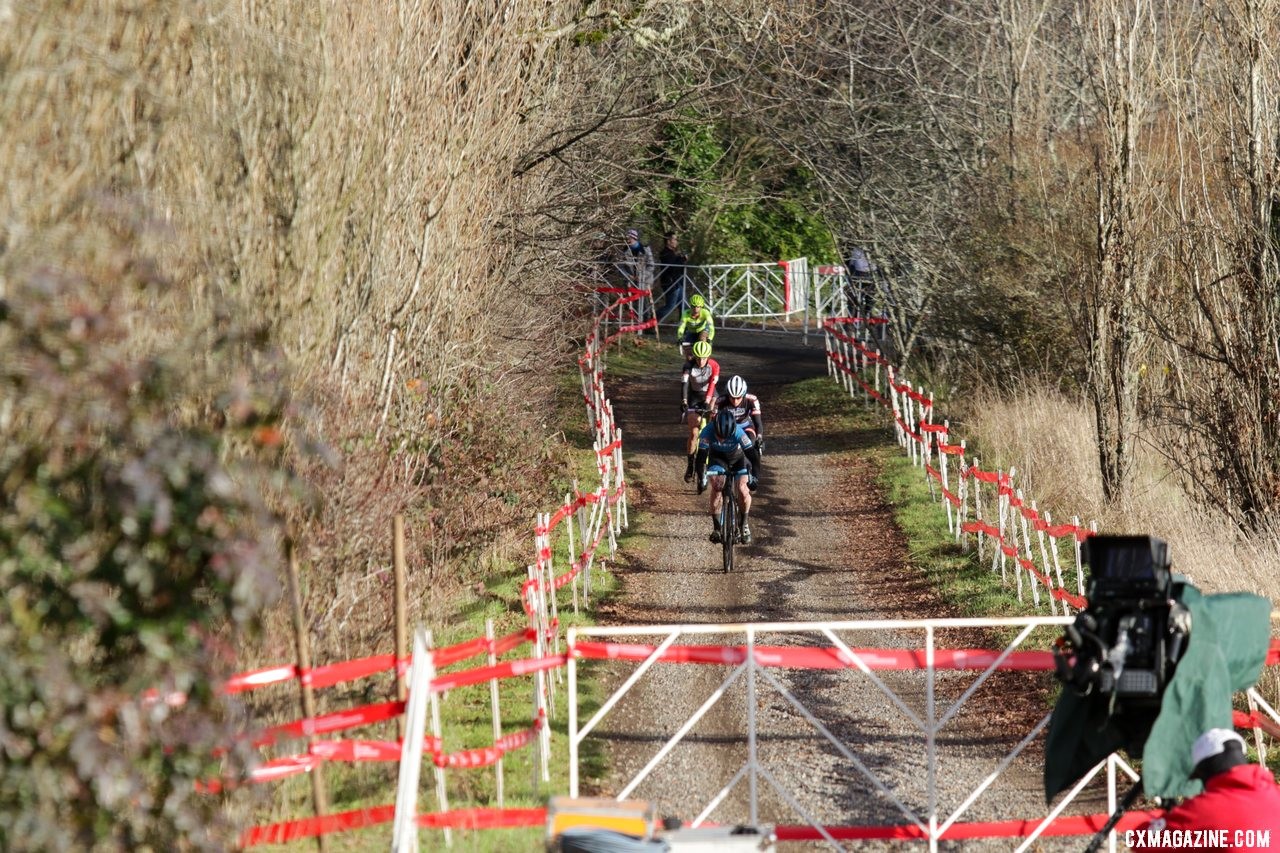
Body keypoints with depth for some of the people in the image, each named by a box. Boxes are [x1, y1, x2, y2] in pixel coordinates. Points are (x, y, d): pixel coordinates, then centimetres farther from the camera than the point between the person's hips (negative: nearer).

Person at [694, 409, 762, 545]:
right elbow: (701, 457, -33)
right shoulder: (707, 432, -34)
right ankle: (716, 527, -8)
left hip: (737, 458, 0)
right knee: (716, 487, -22)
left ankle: (744, 524, 4)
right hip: (717, 458, 0)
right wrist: (701, 480, -41)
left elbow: (752, 455, -36)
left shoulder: (738, 432, -37)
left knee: (742, 489, -19)